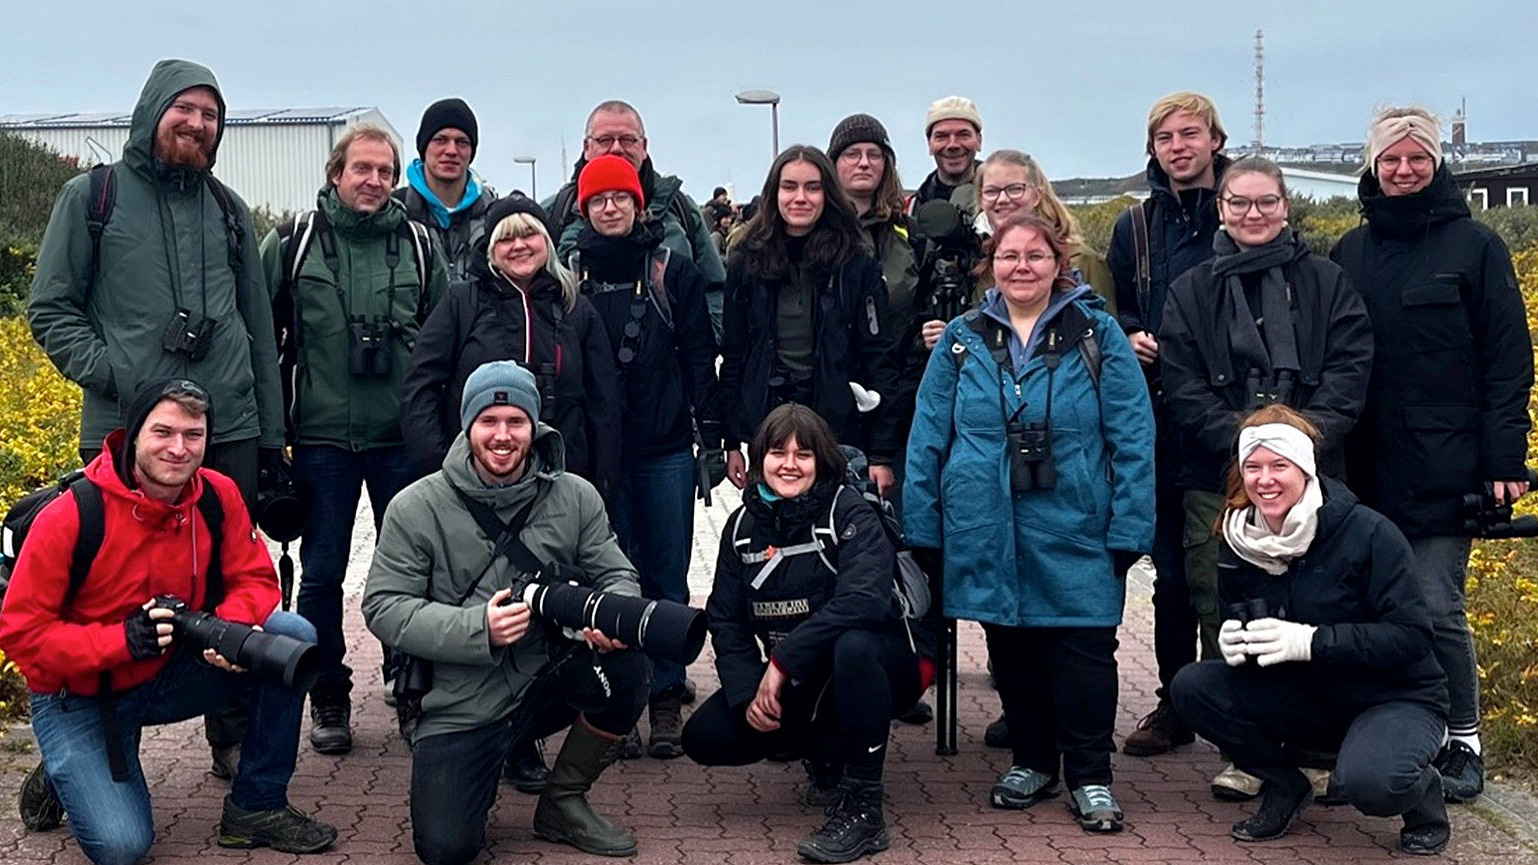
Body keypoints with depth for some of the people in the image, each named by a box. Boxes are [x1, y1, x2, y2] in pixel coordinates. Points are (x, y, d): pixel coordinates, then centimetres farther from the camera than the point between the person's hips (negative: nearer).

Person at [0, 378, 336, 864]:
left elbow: (254, 578, -4)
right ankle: (59, 777, 15)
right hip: (79, 696, -4)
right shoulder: (70, 517, -23)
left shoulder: (218, 496, -11)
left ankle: (256, 806, -4)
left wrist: (233, 626, -28)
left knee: (295, 637, -17)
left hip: (170, 673, 4)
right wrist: (124, 640, -32)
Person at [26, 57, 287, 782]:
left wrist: (273, 436, 14)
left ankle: (235, 735, 19)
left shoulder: (228, 209, 15)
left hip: (229, 434, 3)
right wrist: (107, 373, -12)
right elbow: (50, 309, 3)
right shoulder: (93, 197, 4)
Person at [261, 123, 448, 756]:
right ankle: (328, 699, 20)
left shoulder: (418, 246, 5)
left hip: (403, 437, 1)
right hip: (322, 437, -1)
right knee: (322, 573, 6)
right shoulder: (293, 243, 1)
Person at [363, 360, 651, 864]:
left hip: (549, 678, 3)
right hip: (460, 704, -2)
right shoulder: (417, 508, -8)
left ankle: (563, 803, -1)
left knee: (627, 670, -27)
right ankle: (480, 772, 21)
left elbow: (616, 574, 3)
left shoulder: (575, 497, -1)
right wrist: (478, 629, -24)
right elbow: (383, 608, -10)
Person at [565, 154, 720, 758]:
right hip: (596, 449, 1)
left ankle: (666, 698, 12)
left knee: (667, 573, 3)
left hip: (665, 447, 0)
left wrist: (710, 430, -2)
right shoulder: (571, 276, 5)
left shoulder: (672, 271, 4)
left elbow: (699, 353, 3)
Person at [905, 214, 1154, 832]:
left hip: (1074, 532, -2)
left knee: (1084, 651, -1)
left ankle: (1090, 776, 13)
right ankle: (1032, 760, 29)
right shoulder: (963, 340, 6)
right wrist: (922, 527, 1)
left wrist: (1129, 528, -10)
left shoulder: (1097, 334, 0)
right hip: (988, 534, 2)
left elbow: (1132, 438, -4)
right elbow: (929, 438, 6)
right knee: (1010, 647, 12)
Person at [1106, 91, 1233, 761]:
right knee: (1171, 567, 9)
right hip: (1161, 421, 3)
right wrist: (1130, 337, -2)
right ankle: (1175, 704, 19)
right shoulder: (1135, 227, 13)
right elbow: (1114, 311, 19)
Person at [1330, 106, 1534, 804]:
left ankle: (1463, 744, 11)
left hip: (1444, 466, -3)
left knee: (1435, 607, -6)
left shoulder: (1474, 246, 1)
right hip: (1367, 465, 4)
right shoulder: (1350, 253, 11)